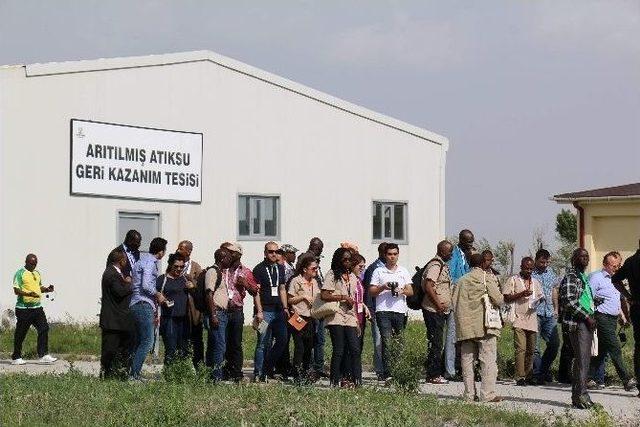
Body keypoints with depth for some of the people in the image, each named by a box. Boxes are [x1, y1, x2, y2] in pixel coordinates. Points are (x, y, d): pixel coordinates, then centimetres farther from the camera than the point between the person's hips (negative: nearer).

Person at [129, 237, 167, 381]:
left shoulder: (142, 260, 20)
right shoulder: (150, 262, -10)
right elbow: (146, 285, -21)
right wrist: (158, 295, -4)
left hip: (136, 304, 10)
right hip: (143, 304, -10)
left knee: (139, 342, 12)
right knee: (147, 341, -13)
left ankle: (134, 374, 10)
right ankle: (134, 374, -18)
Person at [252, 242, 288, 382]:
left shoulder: (280, 268, 16)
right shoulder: (259, 269, -3)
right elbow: (256, 292, -7)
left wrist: (285, 308, 12)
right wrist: (259, 311, -14)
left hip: (278, 311, 6)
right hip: (265, 311, -6)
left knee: (282, 340, 1)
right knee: (263, 343, -6)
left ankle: (268, 368, 16)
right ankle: (258, 374, -1)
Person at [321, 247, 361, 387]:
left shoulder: (352, 276, 18)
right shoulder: (332, 275, -2)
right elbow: (323, 296, -12)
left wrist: (357, 318, 17)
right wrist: (343, 297, -14)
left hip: (350, 318, 6)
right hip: (336, 317, -6)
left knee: (355, 349, -5)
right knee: (338, 351, -4)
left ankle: (357, 381, -4)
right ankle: (335, 382, 3)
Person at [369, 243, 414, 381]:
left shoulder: (404, 272, 18)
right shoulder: (378, 272, 10)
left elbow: (410, 291, 13)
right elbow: (371, 291, 6)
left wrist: (401, 290, -7)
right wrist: (383, 287, -11)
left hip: (400, 311, 3)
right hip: (383, 311, -3)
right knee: (386, 341, -12)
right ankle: (386, 373, -15)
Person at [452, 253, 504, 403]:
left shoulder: (461, 280, 16)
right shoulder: (487, 278, -2)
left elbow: (454, 301, 11)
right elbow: (498, 300, -7)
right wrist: (500, 299, 14)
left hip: (464, 327, 5)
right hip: (484, 325, -5)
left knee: (467, 360, 8)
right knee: (488, 360, -4)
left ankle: (470, 394, 7)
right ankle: (488, 394, -11)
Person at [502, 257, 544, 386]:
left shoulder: (536, 283, 21)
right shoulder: (513, 281, 4)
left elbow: (541, 297, 27)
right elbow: (506, 298, -2)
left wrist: (539, 300, 3)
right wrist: (521, 294, -14)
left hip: (532, 320, 5)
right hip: (519, 320, -5)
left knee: (531, 350, 6)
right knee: (521, 349, -13)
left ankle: (528, 376, 14)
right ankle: (520, 377, -14)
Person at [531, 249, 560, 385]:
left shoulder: (551, 273, 14)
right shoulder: (530, 274, -5)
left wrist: (556, 309, 23)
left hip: (549, 314, 6)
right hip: (534, 313, -6)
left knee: (555, 343, 4)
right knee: (535, 346, -5)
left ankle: (544, 368, 21)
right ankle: (538, 375, 1)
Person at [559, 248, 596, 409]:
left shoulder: (582, 277, 21)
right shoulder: (571, 277, -9)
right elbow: (569, 302, -19)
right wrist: (587, 317, -17)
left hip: (586, 323, 10)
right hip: (577, 323, -10)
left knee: (584, 360, 9)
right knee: (582, 359, -13)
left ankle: (578, 396, 14)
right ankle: (580, 396, -14)